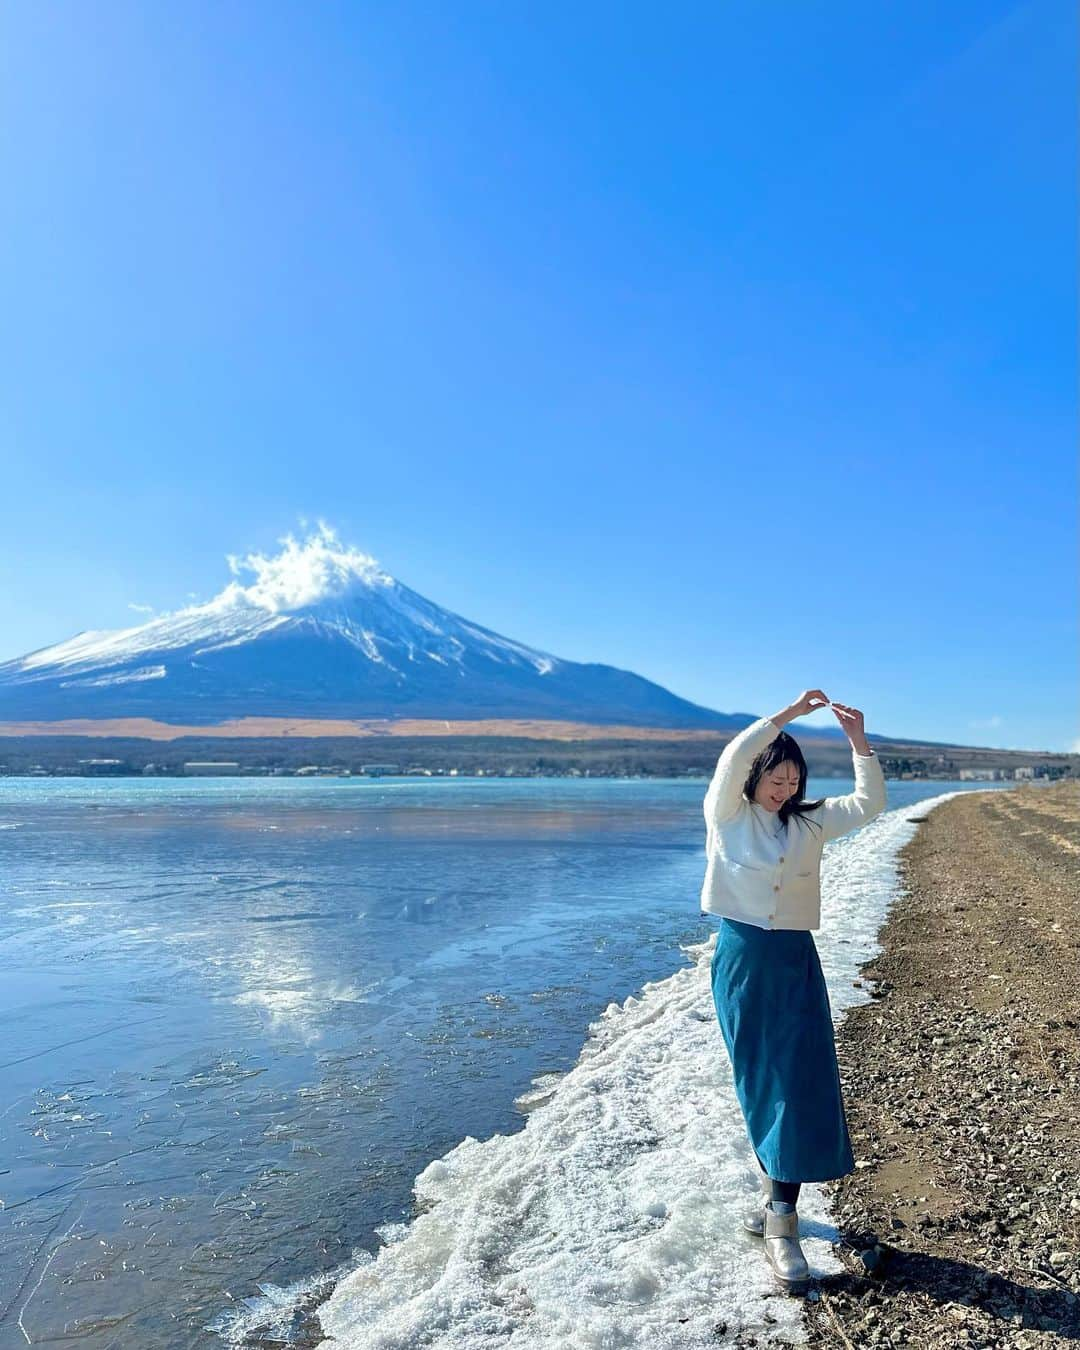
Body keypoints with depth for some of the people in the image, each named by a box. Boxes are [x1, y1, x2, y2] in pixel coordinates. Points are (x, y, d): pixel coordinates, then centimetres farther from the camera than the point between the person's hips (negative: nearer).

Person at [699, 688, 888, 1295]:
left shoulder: (810, 823, 7)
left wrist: (858, 739, -11)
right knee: (759, 1086, 9)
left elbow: (870, 802, 1)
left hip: (795, 962, 2)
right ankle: (775, 1193, 29)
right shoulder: (727, 815, -3)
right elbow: (733, 759, -20)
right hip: (741, 959, -2)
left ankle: (782, 1226, 0)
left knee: (801, 1086, -6)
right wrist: (790, 712, -22)